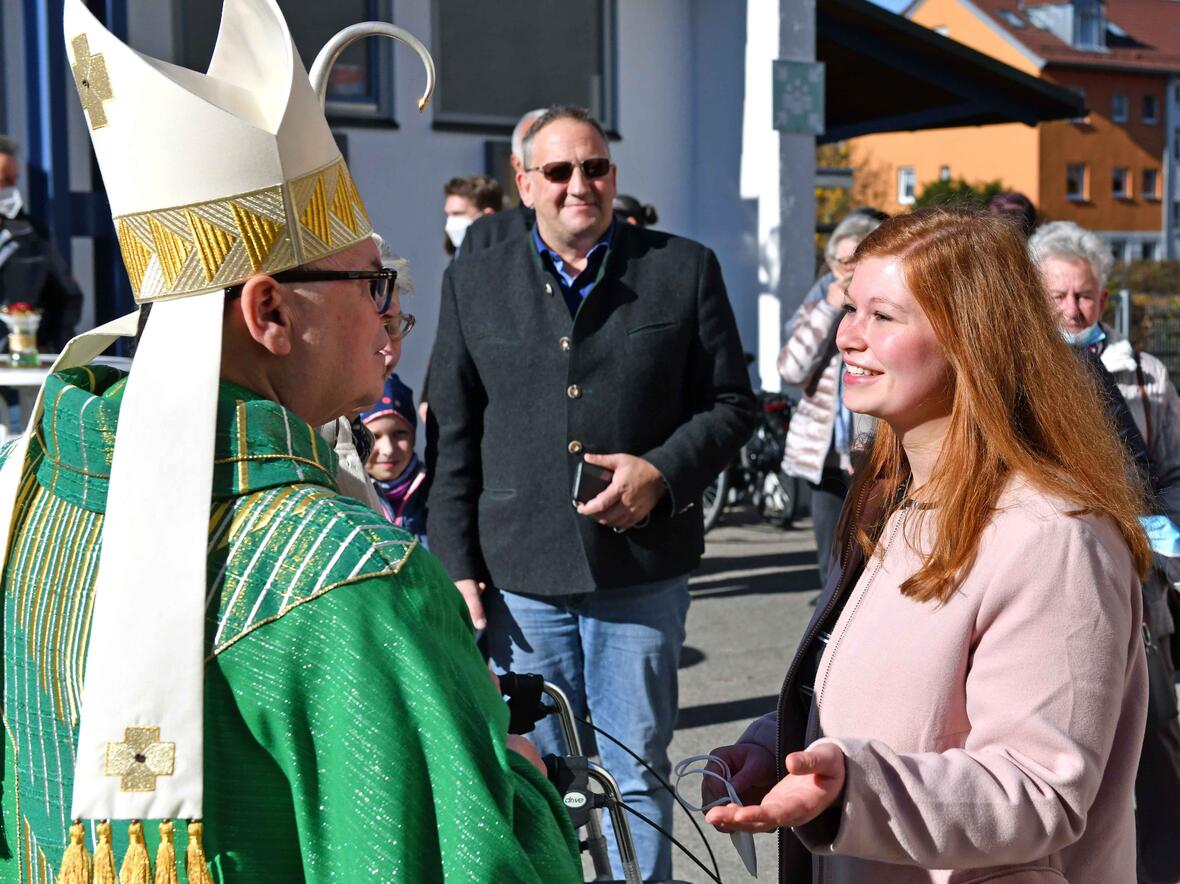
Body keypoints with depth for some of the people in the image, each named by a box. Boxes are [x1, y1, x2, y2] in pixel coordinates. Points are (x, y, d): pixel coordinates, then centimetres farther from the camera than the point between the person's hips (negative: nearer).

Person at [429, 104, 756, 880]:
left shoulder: (684, 269, 4)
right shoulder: (474, 282, 8)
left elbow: (732, 404, 6)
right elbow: (453, 439, 8)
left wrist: (662, 471, -12)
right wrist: (457, 565, 3)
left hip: (641, 573, -1)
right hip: (519, 574, 1)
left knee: (637, 774, 9)